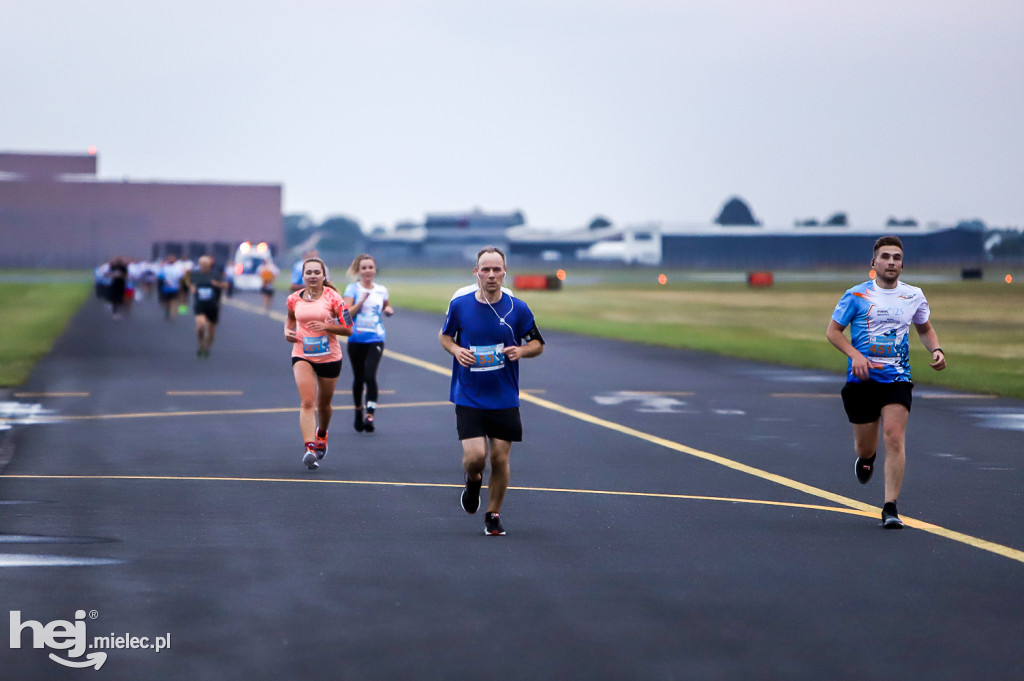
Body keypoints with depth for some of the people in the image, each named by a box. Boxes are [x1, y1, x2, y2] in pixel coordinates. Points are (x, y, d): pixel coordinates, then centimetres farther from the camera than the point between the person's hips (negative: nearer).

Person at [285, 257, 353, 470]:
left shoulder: (333, 298, -8)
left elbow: (348, 329, -7)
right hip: (302, 356, 0)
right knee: (307, 402, -18)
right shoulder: (294, 299, 1)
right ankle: (309, 448, -28)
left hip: (329, 357, 0)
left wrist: (326, 326, -21)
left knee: (323, 404, 16)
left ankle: (321, 434, 47)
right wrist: (288, 331, 2)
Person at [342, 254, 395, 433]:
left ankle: (370, 415, -20)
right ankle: (358, 412, 30)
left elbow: (387, 308, 25)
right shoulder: (352, 289, -1)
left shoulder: (382, 291, 8)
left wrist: (389, 310, 2)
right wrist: (362, 300, -20)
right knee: (358, 378, 9)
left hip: (375, 339, 0)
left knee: (370, 376, -16)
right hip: (356, 339, 0)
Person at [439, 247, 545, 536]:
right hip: (468, 398, -1)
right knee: (475, 455, -14)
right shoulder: (459, 305, -4)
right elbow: (445, 336, 13)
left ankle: (493, 515, 21)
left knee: (500, 458, 1)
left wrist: (522, 350, -14)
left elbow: (537, 344, 8)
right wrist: (455, 349, -9)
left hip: (505, 399, 1)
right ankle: (473, 481, 23)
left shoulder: (517, 309, -3)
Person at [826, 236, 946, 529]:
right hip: (862, 379, -1)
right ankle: (867, 457, 47)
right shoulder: (857, 295, -2)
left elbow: (925, 328, 23)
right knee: (864, 447, 7)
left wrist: (936, 350, 2)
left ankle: (890, 508, -12)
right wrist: (855, 355, -15)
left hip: (896, 379, 1)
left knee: (894, 438, -17)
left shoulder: (913, 296, 7)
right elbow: (833, 331, 2)